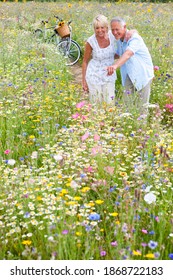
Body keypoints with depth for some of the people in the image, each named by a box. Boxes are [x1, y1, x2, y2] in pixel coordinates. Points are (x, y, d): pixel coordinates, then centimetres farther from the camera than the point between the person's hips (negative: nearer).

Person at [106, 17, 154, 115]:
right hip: (129, 75, 7)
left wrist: (115, 66, -66)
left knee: (141, 106, 3)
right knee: (127, 101, 12)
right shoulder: (119, 39, -4)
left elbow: (127, 54, -49)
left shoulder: (134, 38, -29)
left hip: (143, 74, -7)